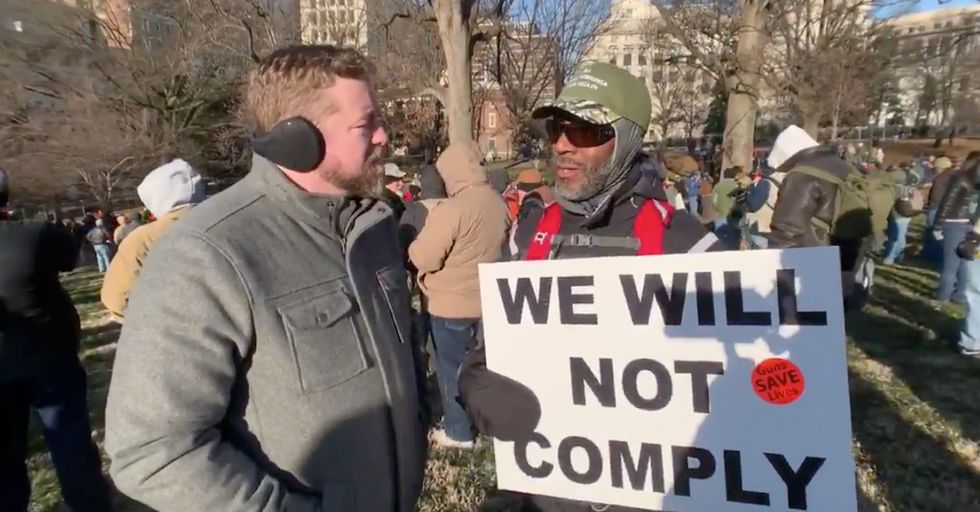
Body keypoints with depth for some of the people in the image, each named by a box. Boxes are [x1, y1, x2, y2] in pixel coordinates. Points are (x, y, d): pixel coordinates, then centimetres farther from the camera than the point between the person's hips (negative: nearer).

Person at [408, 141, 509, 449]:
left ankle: (459, 432, 21)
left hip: (451, 303, -7)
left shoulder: (452, 209, -25)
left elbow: (423, 258, -21)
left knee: (451, 367, 9)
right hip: (486, 299, 7)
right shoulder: (498, 202, -1)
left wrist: (414, 246, 0)